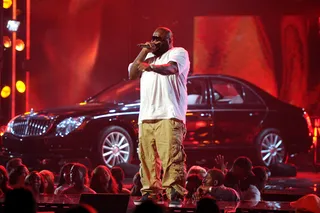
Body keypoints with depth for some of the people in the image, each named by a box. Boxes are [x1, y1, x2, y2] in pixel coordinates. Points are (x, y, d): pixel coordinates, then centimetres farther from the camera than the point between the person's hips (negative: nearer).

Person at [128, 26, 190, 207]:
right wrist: (144, 52, 6)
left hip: (169, 115, -6)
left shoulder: (178, 53, 3)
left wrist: (152, 67, -39)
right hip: (146, 116, 7)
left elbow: (172, 68, -19)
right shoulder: (148, 56, 24)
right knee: (147, 157, 2)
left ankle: (176, 194, -16)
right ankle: (150, 192, 7)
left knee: (172, 156, -14)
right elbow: (132, 75, 14)